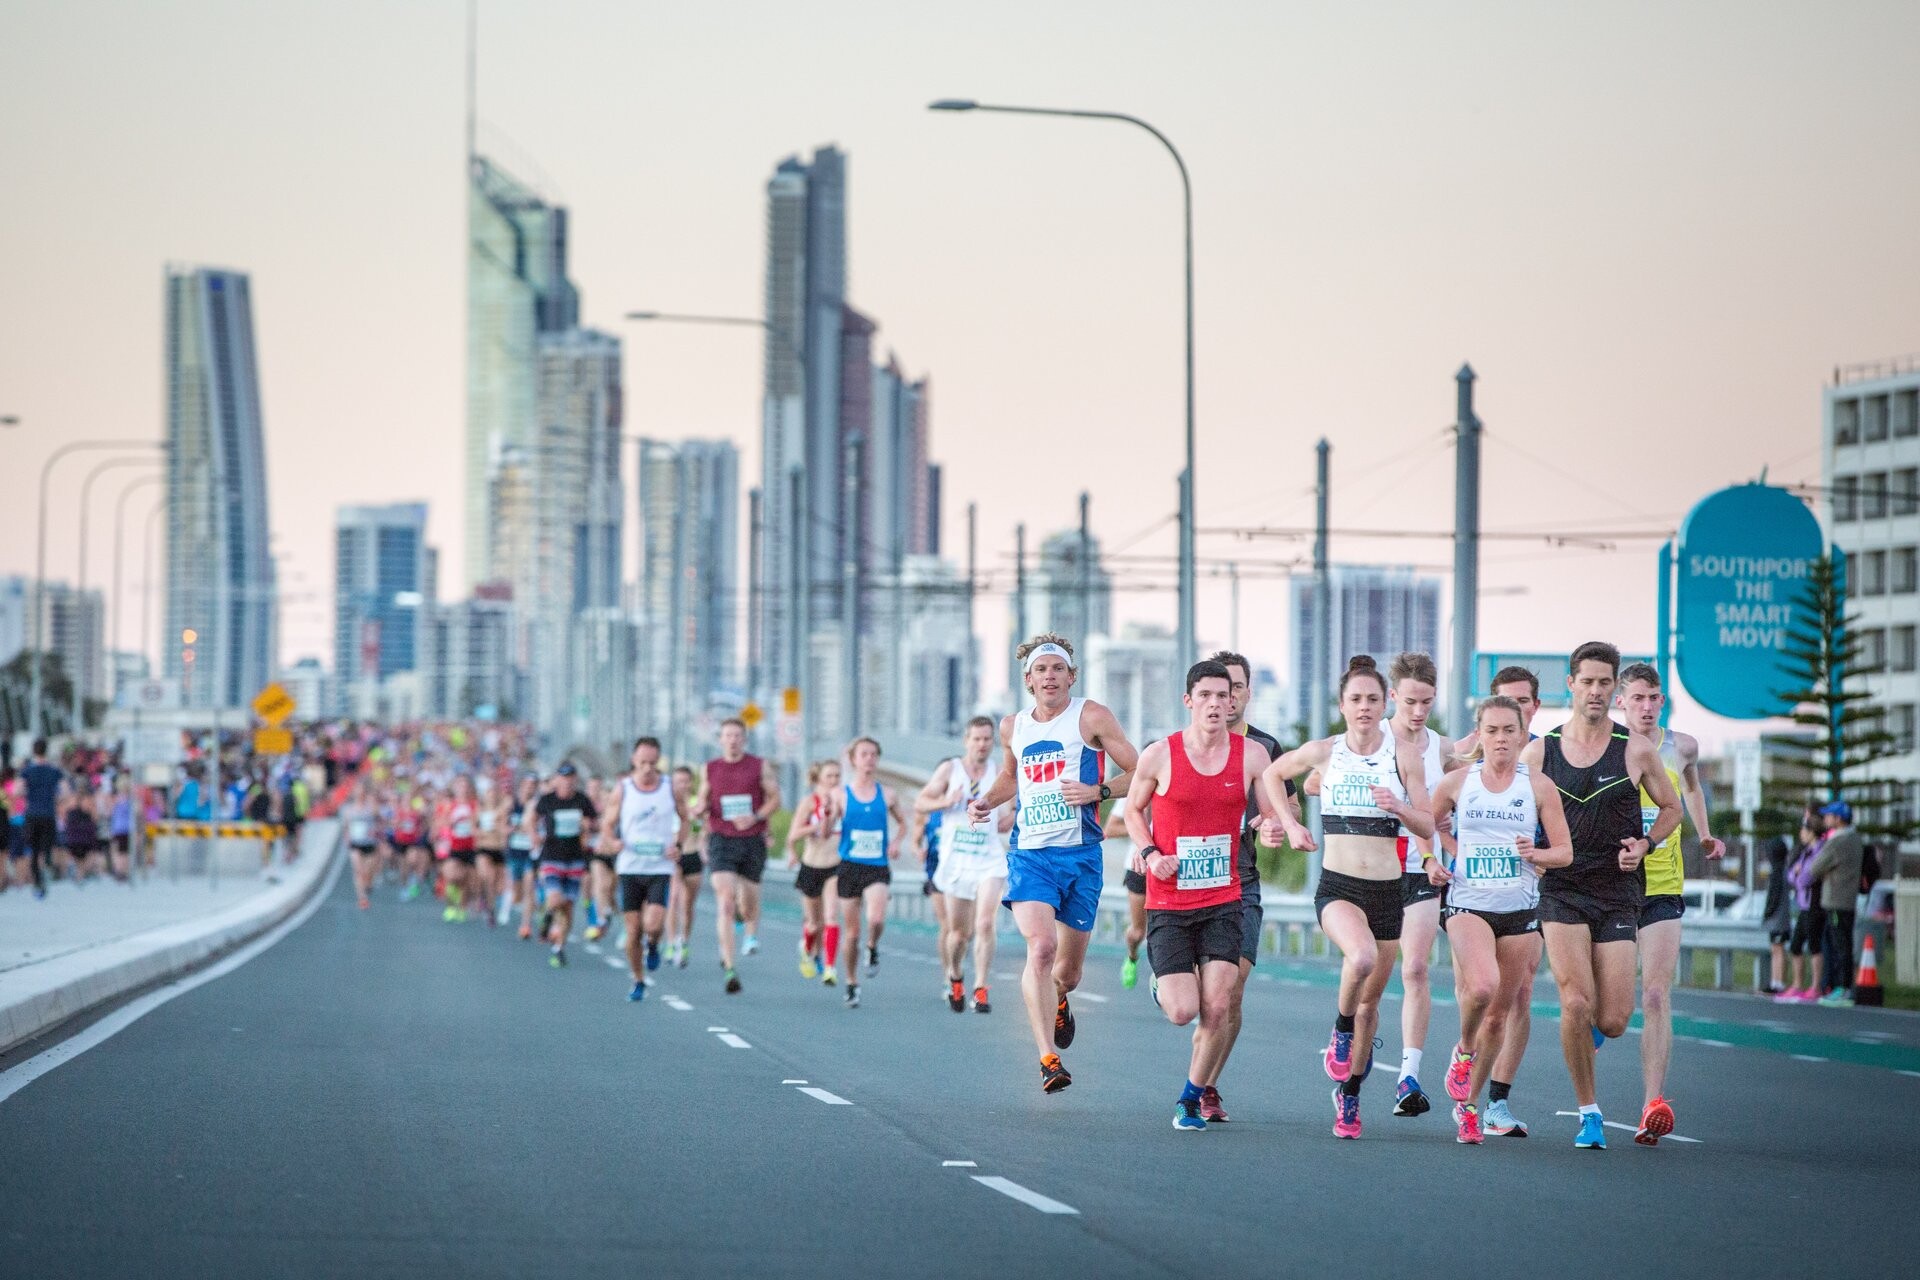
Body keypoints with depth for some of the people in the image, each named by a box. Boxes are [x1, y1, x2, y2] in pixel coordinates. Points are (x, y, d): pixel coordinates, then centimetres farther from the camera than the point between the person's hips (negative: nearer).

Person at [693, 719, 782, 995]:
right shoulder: (710, 769, 8)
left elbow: (775, 799, 2)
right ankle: (729, 967, -18)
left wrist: (755, 817, -15)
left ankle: (752, 933, 47)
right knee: (725, 902, -15)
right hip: (721, 840, 0)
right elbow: (702, 802, 16)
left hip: (752, 840, 0)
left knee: (749, 902, 10)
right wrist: (699, 807, -8)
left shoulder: (760, 767, 2)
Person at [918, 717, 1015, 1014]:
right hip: (956, 861, 0)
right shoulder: (950, 770, 2)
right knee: (959, 931, 6)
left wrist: (1015, 816, -8)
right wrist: (947, 802, -17)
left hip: (990, 861, 0)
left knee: (984, 924, -17)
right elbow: (919, 803, 1)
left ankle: (981, 990, -14)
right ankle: (954, 978, 34)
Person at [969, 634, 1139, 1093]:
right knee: (1040, 947, -23)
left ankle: (1059, 1001, 49)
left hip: (1080, 853, -1)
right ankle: (1048, 1060, -24)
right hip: (1029, 853, 1)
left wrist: (1098, 791, -16)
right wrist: (986, 802, 11)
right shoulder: (1012, 727, 12)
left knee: (1069, 969, 9)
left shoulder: (1091, 717, -1)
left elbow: (1138, 772, 0)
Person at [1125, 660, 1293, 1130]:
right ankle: (1162, 984, 30)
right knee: (1182, 1012, -8)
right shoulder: (1159, 756, -6)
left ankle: (1191, 1099, 12)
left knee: (1217, 1010, -9)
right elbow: (1134, 809, 10)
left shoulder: (1251, 755, -1)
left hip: (1223, 901, 2)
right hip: (1168, 902, -2)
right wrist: (1149, 852, -7)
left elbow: (1273, 815, 7)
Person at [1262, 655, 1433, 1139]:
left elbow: (1428, 827, 2)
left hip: (1387, 889, 2)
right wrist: (1289, 827, 8)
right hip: (1337, 886, -2)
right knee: (1362, 958, -33)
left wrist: (1399, 808, -18)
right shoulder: (1323, 752, 0)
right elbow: (1272, 774, 19)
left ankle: (1349, 1093, 28)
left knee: (1370, 999, 8)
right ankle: (1342, 1030, -4)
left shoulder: (1405, 755, 0)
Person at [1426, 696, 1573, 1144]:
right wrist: (1434, 859, 4)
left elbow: (1565, 851, 4)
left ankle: (1469, 1104, 22)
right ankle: (1464, 1050, 3)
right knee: (1482, 985, -29)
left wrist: (1536, 854, -16)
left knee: (1500, 1014, 5)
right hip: (1468, 904, -1)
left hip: (1520, 909, 1)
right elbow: (1430, 822, 21)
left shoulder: (1539, 787, 1)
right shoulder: (1456, 784, 2)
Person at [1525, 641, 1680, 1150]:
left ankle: (1589, 1032, 34)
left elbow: (1671, 807, 14)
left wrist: (1644, 845, -4)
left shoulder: (1637, 751, 0)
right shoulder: (1538, 751, 3)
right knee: (1576, 1003, -17)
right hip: (1561, 891, 0)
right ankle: (1589, 1114, 0)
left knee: (1613, 1021, -6)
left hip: (1618, 893, 0)